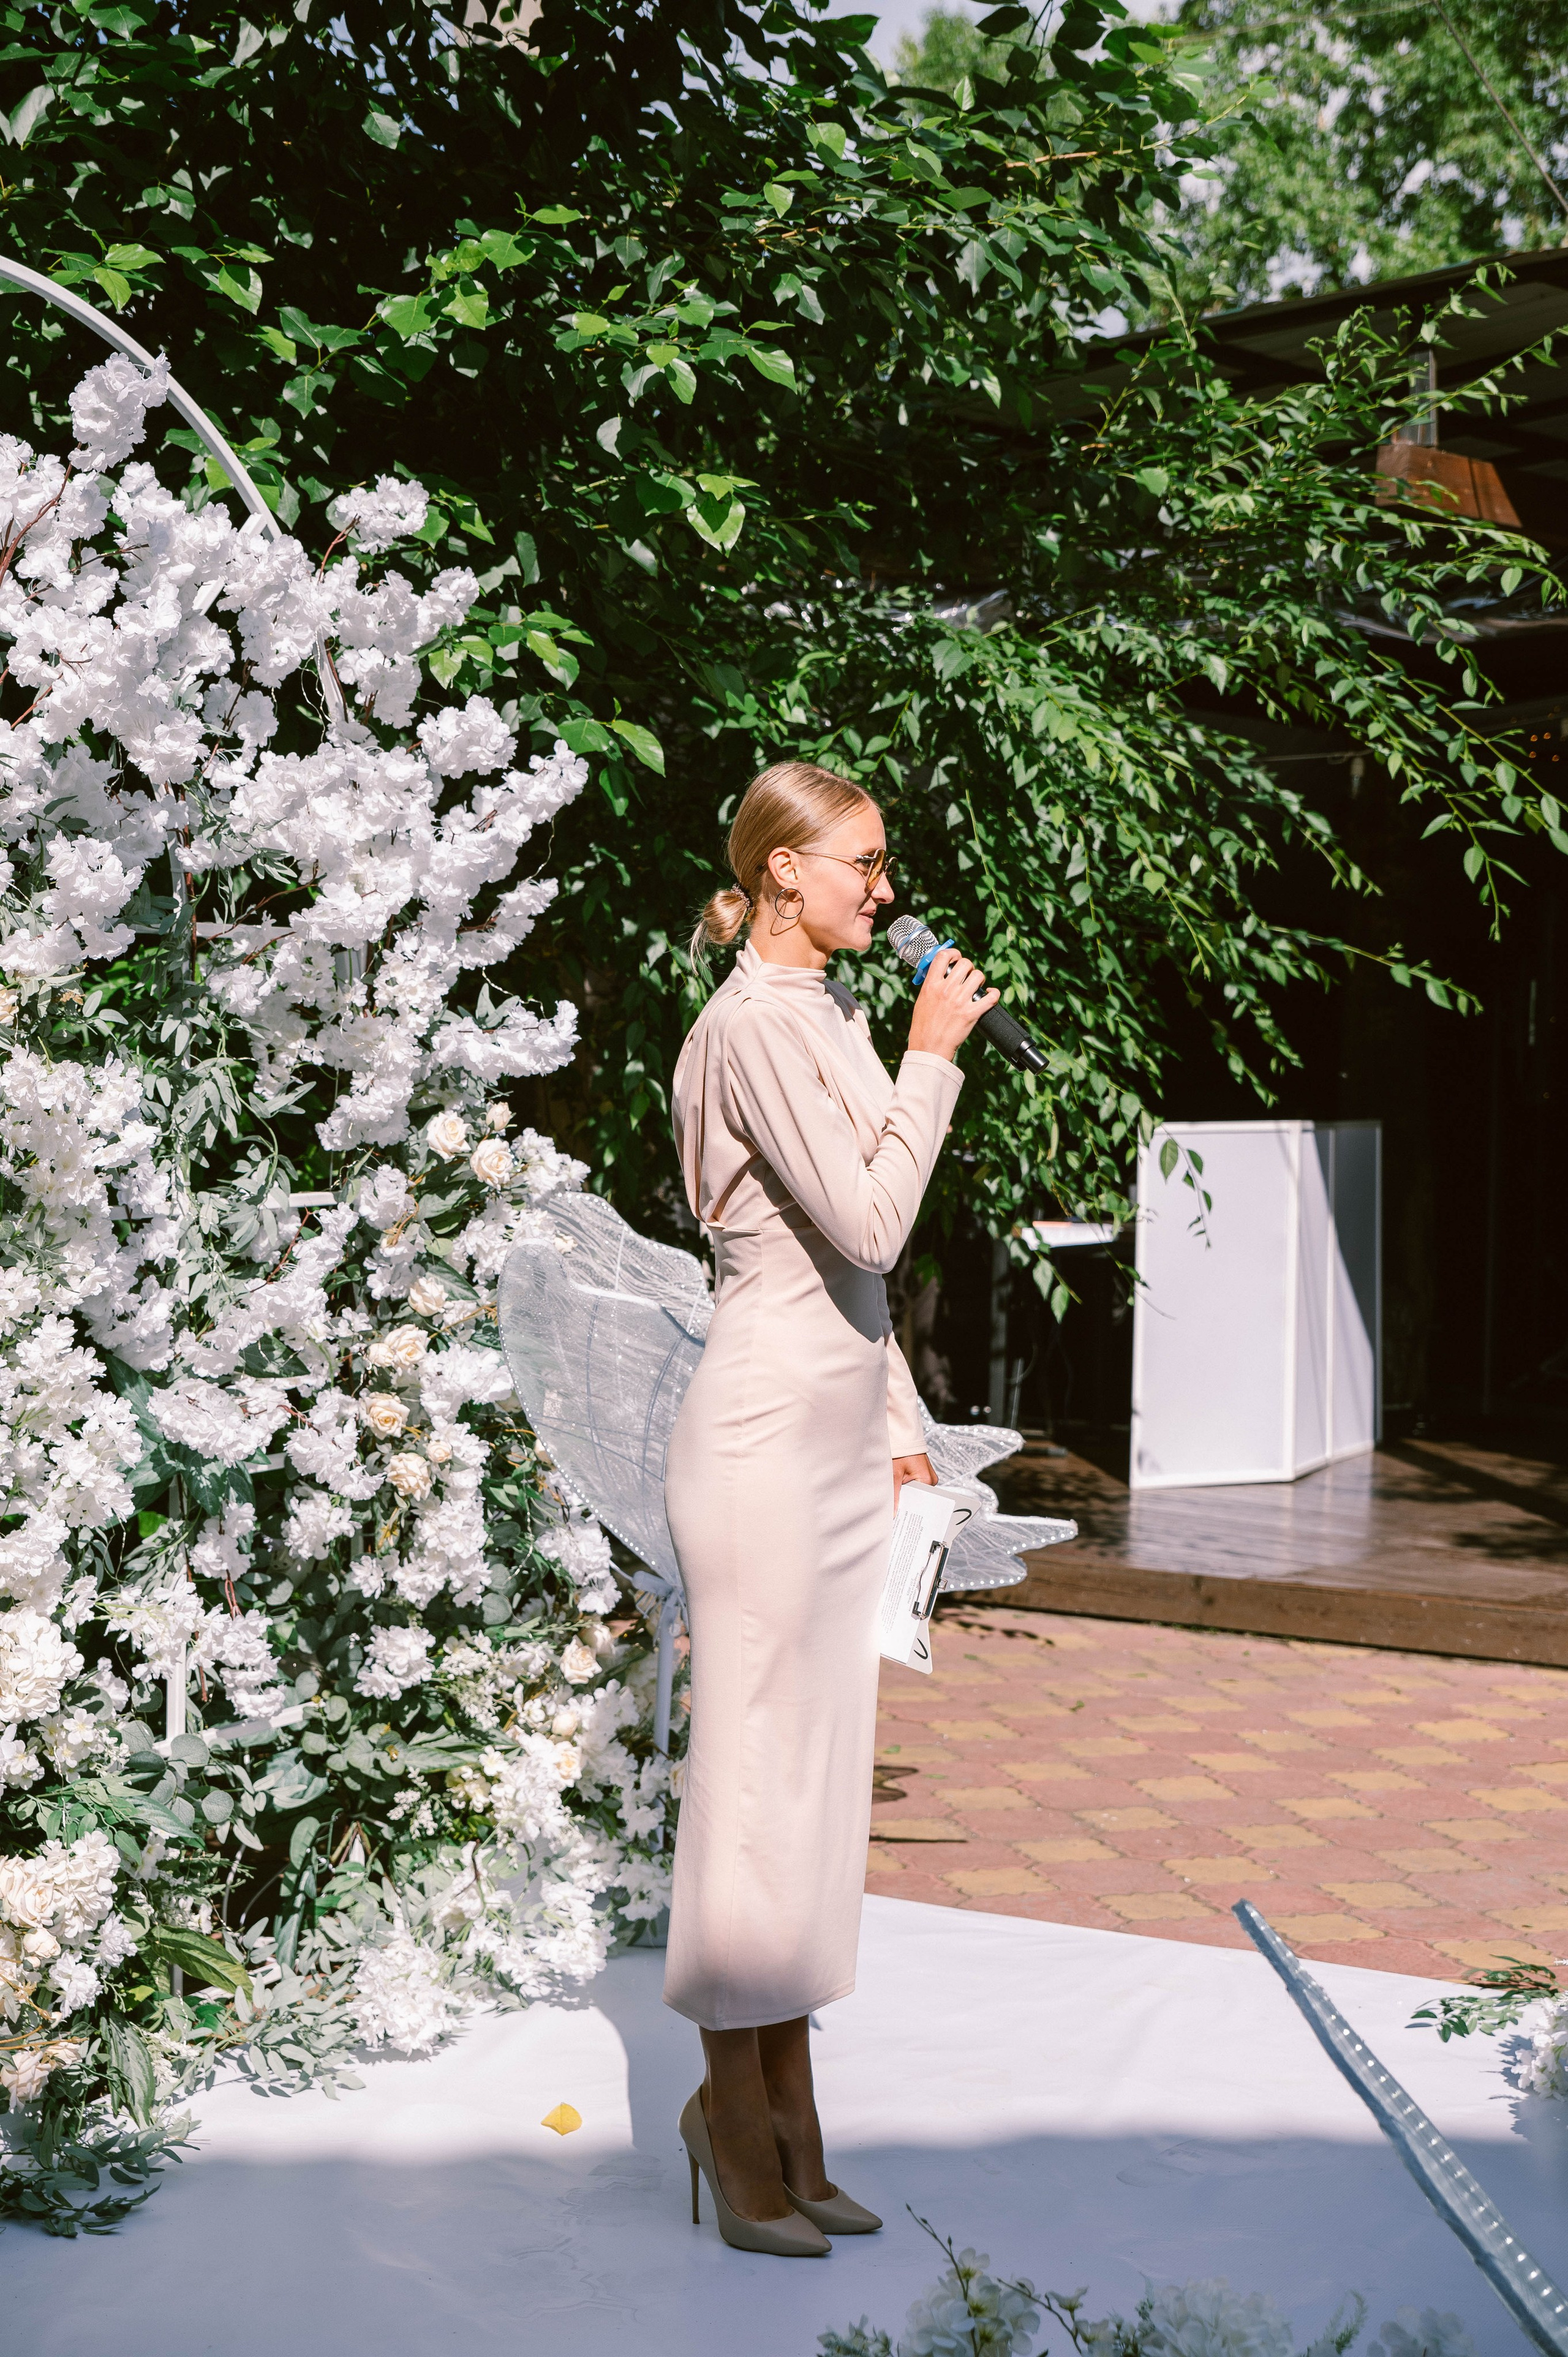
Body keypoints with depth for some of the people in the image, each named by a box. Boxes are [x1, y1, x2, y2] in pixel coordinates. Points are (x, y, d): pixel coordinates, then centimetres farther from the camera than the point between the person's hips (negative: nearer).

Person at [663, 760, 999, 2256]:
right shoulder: (753, 1024, -13)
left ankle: (789, 2126, 22)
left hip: (842, 1432, 9)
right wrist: (931, 1056, -11)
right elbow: (866, 1224, -20)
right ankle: (739, 2128, 13)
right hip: (768, 1429, -9)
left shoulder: (831, 1013, 16)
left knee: (818, 1774, 12)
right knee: (756, 1773, -1)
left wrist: (898, 1422, 19)